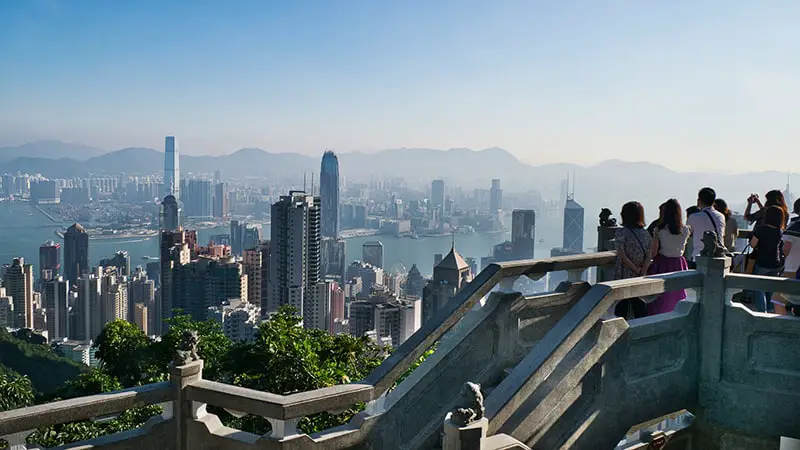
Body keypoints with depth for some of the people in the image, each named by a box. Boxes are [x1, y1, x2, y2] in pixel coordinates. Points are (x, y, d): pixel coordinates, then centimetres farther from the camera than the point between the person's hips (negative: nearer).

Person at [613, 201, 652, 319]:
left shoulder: (621, 233, -10)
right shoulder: (645, 233, 5)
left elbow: (622, 256, -15)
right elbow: (648, 257, -1)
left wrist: (637, 270, -8)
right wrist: (641, 271, -8)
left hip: (623, 277, -4)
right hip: (640, 279, 4)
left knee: (621, 309, 4)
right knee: (640, 307, 10)